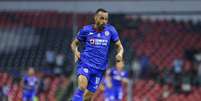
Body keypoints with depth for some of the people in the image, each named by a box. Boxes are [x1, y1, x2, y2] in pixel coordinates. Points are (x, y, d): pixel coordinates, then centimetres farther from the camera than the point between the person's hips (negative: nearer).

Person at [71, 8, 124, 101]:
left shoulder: (110, 30, 2)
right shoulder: (86, 30, -1)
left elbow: (119, 46, 10)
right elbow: (74, 43, 13)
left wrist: (120, 54, -13)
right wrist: (76, 51, -9)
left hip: (99, 68, 2)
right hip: (85, 63, -2)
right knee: (82, 86, -29)